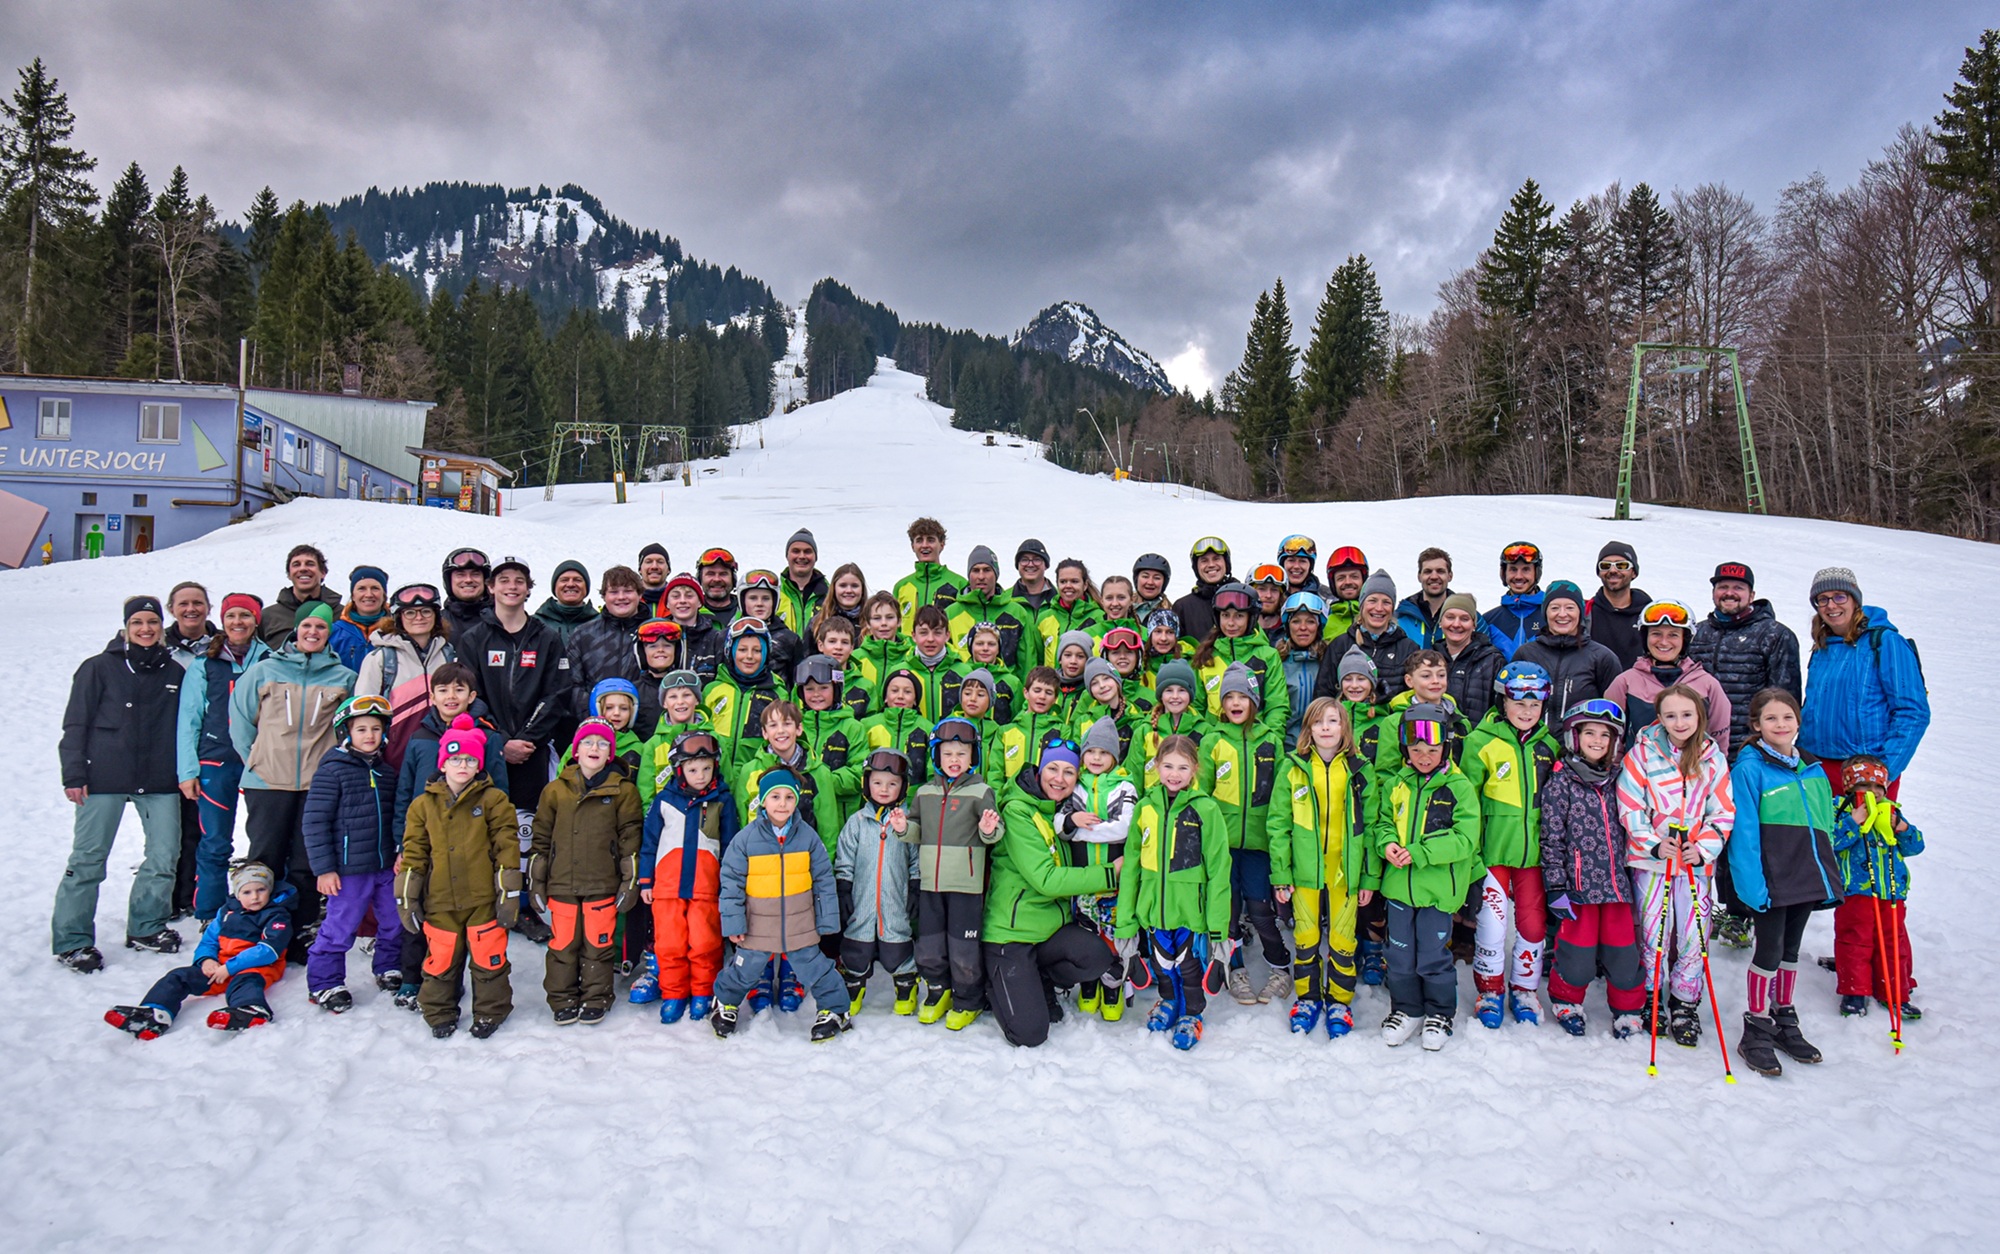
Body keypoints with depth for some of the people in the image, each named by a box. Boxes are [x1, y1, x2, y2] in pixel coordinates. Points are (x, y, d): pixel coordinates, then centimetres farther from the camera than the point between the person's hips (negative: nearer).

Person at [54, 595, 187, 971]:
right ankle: (72, 941, 10)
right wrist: (73, 775, -6)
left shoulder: (174, 672, 12)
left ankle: (146, 927, 18)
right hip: (105, 778, -3)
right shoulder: (99, 668, 1)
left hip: (159, 781, 3)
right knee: (89, 858, 0)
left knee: (165, 854, 2)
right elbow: (75, 725, 1)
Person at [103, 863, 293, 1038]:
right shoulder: (226, 912, 19)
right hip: (218, 967, 7)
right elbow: (207, 941, 21)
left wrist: (229, 967, -19)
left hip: (255, 968, -7)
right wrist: (206, 959, -4)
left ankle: (250, 1012, -72)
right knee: (180, 976, -10)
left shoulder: (278, 917, -1)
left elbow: (268, 950, -14)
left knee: (244, 981, -38)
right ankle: (153, 1015, -34)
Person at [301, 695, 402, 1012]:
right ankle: (323, 982, 19)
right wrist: (323, 868, -13)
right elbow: (314, 821, -11)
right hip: (348, 870, -6)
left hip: (386, 867, 6)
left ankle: (388, 968, 34)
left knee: (395, 922, 13)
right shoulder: (332, 770, -10)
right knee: (340, 929, 2)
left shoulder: (387, 772, 9)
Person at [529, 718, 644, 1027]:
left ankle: (595, 1001, 19)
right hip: (562, 885, 2)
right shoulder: (556, 789, 7)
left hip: (603, 886, -1)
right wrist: (536, 882, 9)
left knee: (598, 944, 5)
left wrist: (630, 882, -1)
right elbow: (541, 838, 11)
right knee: (562, 944, 7)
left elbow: (631, 839, 2)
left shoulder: (622, 790, 1)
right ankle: (562, 1001, 21)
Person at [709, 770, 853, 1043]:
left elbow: (824, 881, 1)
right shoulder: (746, 838, -9)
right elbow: (731, 882, -4)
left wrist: (827, 921, 1)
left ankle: (835, 1010, 28)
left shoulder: (808, 836, -5)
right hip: (757, 927, 0)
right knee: (744, 970, 13)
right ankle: (725, 1004, 41)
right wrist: (733, 923, -6)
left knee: (814, 967, 8)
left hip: (800, 926, 0)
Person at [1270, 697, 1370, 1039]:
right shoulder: (1293, 768, -1)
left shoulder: (1359, 770, 0)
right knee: (1306, 938, 11)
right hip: (1305, 871, 0)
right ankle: (1307, 998, 27)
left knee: (1342, 940, 8)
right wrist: (1280, 875, -3)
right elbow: (1278, 823, 0)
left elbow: (1370, 825, 4)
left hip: (1345, 871, 0)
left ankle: (1338, 1002, 25)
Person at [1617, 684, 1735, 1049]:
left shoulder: (1714, 759, 3)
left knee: (1693, 935, 1)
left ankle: (1685, 1005, 17)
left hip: (1695, 861, 2)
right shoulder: (1642, 754, -4)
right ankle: (1653, 1001, 19)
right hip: (1651, 858, -1)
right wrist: (1653, 844, -14)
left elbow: (1723, 813, 5)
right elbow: (1629, 807, -4)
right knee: (1654, 933, 3)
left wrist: (1704, 848, -8)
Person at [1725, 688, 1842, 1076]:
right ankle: (1757, 1030, 11)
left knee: (1790, 949, 17)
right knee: (1768, 950, -1)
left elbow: (1825, 828, 16)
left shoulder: (1813, 770, 10)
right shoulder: (1749, 768, -10)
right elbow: (1743, 832, -14)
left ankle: (1785, 1021, 30)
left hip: (1807, 877, 6)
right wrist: (1752, 883, -19)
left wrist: (1830, 878, 11)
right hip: (1771, 880, -6)